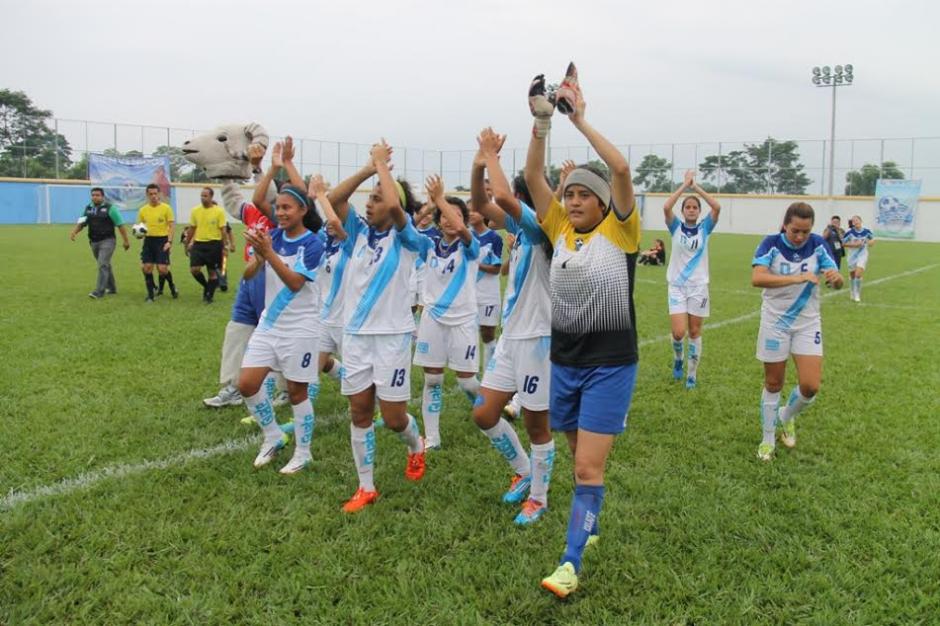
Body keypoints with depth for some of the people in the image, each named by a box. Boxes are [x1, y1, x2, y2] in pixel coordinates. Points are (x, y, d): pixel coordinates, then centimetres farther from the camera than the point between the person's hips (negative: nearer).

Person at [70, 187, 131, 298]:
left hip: (107, 241, -6)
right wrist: (74, 231, -11)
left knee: (103, 265, -16)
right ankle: (111, 287, 30)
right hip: (94, 242, 6)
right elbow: (81, 223, 10)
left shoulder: (110, 208, -6)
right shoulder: (88, 208, 9)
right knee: (105, 265, 16)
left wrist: (126, 240, -5)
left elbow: (120, 225, -5)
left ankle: (99, 291, -17)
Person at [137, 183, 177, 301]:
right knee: (146, 267, -3)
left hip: (162, 240, -4)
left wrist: (169, 241, -15)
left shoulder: (166, 208, -2)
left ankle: (172, 286, 19)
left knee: (162, 268, -9)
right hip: (148, 240, 4)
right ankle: (151, 294, 8)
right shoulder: (143, 210, 8)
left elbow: (171, 226, -4)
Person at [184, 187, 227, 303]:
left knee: (212, 272, 5)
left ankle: (209, 296, 17)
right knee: (194, 269, -7)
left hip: (214, 244, -3)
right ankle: (206, 286, 19)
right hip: (198, 243, 3)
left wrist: (224, 246, -10)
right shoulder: (195, 211, 5)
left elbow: (223, 230, -5)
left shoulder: (219, 211, -6)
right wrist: (187, 244, 14)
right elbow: (191, 229, 12)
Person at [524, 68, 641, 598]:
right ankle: (589, 523, 40)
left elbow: (621, 168, -20)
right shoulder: (560, 230, 6)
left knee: (589, 467, -7)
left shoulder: (619, 231, -6)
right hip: (564, 362, 5)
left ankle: (572, 562, -1)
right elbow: (533, 177, -2)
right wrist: (542, 122, -13)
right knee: (581, 460, 19)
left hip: (610, 365, -5)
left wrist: (580, 119, -14)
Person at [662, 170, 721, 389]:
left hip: (698, 287, 1)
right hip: (677, 286, -1)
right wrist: (684, 185, -14)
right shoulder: (676, 227, 0)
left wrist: (696, 186, -12)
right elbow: (666, 207, -18)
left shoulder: (705, 228, 1)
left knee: (694, 332, 6)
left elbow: (717, 207, -15)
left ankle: (692, 374, 18)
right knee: (678, 333, -8)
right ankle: (677, 359, 24)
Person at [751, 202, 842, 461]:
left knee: (810, 386, -6)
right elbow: (756, 278, -31)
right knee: (773, 384, 8)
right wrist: (797, 278, -40)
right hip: (775, 323, -2)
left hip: (807, 323, 2)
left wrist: (836, 278, -33)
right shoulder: (771, 243, -15)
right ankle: (768, 440, 26)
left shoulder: (818, 245, -7)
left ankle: (786, 416, 27)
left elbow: (836, 281, -8)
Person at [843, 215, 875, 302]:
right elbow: (843, 243, -7)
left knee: (858, 274, -17)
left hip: (862, 255, 0)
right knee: (852, 275, 11)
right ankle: (853, 294, 34)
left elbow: (872, 239, 15)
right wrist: (854, 245, -18)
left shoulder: (866, 231, -5)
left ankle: (857, 295, -2)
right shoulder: (849, 232, -12)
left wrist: (871, 242, -7)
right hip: (852, 256, 1)